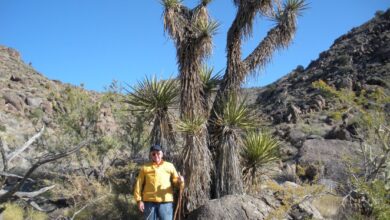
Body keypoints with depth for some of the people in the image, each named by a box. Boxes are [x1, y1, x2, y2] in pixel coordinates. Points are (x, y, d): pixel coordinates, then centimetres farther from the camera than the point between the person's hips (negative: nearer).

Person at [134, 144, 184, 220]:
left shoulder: (169, 166, 11)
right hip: (149, 201, 1)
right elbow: (139, 184, 6)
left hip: (166, 201, 0)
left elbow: (175, 180, 5)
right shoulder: (145, 168, 10)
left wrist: (180, 181, -19)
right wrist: (139, 200, -3)